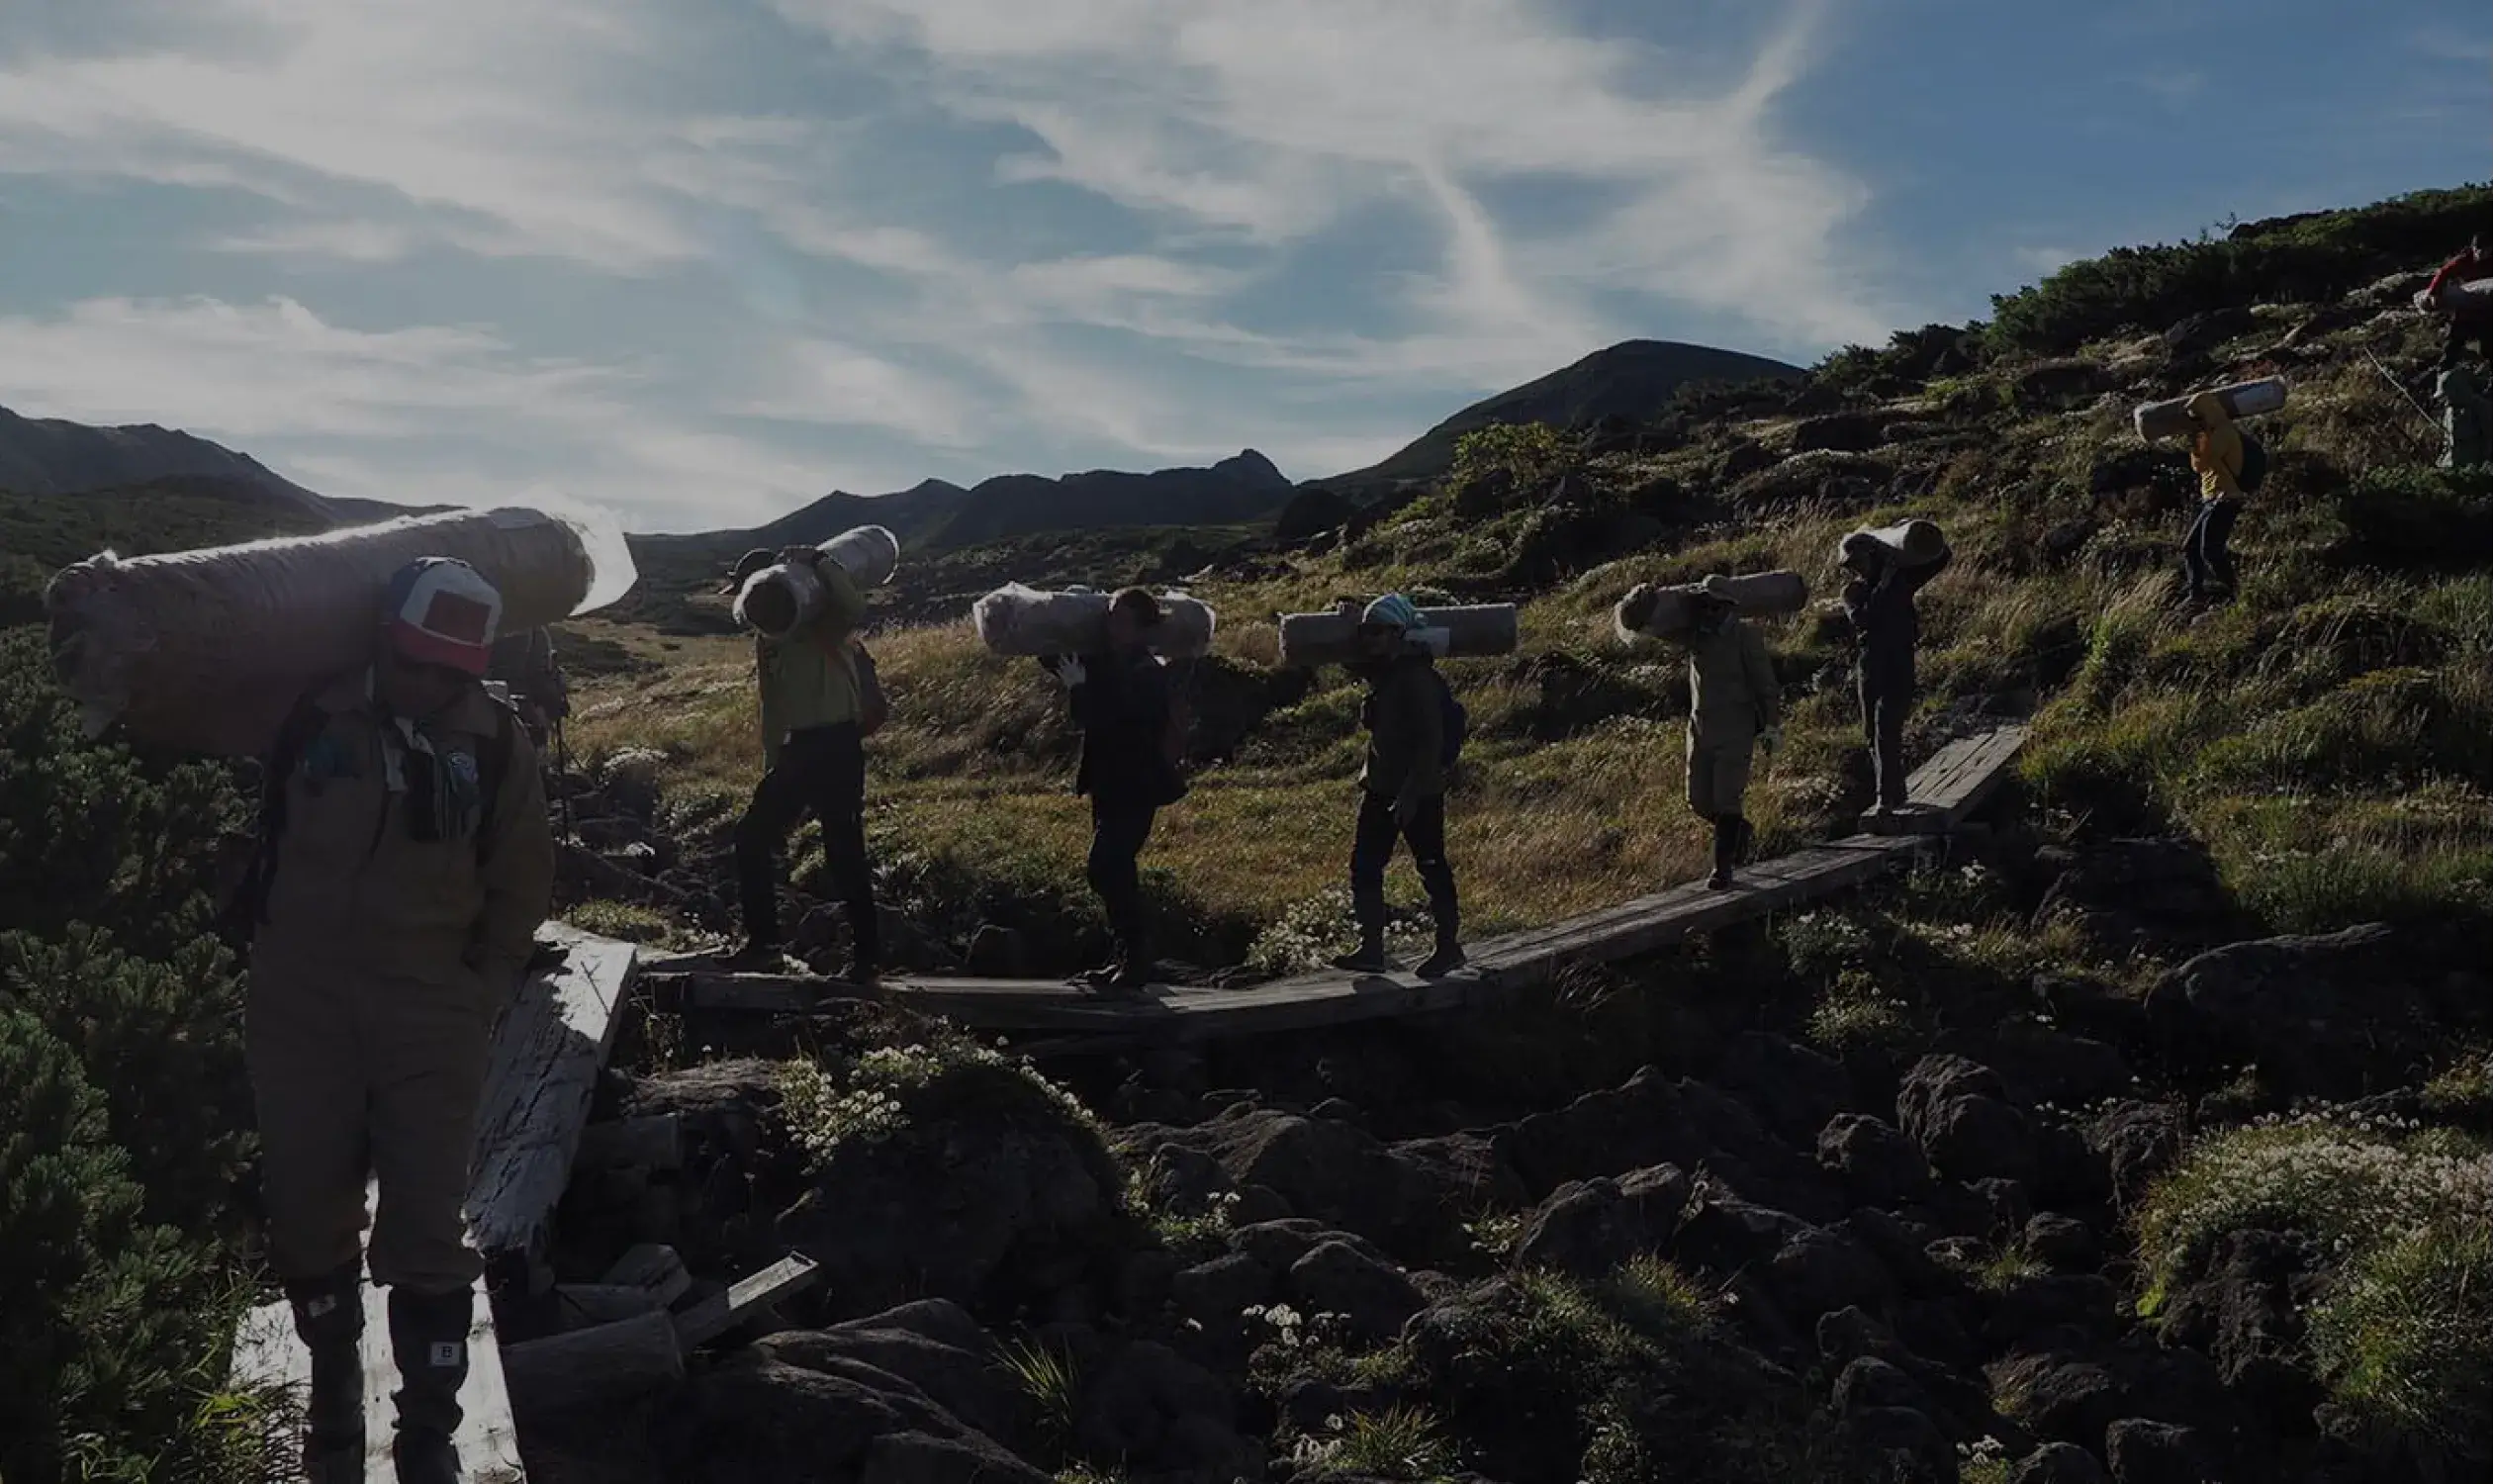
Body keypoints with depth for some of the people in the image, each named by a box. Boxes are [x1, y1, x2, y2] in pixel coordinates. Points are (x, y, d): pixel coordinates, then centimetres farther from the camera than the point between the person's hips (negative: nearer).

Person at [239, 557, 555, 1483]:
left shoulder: (498, 746, -5)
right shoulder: (316, 719, -5)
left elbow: (520, 885, 5)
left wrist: (483, 995, 2)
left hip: (433, 1016, -1)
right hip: (303, 1006, 1)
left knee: (426, 1232, 0)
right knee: (309, 1215, 11)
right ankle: (333, 1400, 32)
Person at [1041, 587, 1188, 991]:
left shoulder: (1147, 675, -19)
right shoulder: (1105, 663, 6)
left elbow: (1099, 720, -27)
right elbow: (1055, 660, 21)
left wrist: (1078, 688, -18)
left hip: (1136, 789, -9)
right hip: (1110, 786, 9)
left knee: (1105, 868, -14)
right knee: (1115, 870, 13)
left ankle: (1135, 960, -7)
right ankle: (1125, 958, 21)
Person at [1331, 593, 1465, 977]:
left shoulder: (1418, 679, -20)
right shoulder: (1382, 672, 7)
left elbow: (1430, 742, -24)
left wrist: (1410, 795, -26)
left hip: (1420, 791, -9)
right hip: (1382, 787, 9)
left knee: (1432, 867, 3)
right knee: (1364, 865, 7)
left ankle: (1450, 946, 16)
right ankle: (1372, 949, 12)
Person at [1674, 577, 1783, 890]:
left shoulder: (1745, 637, -10)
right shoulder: (1694, 636, 4)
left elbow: (1766, 684, -8)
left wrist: (1772, 727, -9)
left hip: (1736, 732, -6)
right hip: (1700, 729, 6)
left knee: (1726, 801, -9)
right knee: (1699, 802, 8)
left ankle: (1723, 868, -1)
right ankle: (1738, 830, 36)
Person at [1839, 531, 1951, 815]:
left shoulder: (1901, 578, 3)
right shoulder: (1852, 592, 6)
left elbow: (1942, 557, 6)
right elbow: (1861, 619, -15)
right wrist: (1883, 584, -19)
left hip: (1899, 666, -4)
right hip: (1869, 666, 4)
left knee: (1887, 731, -16)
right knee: (1873, 734, 10)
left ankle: (1888, 797, -18)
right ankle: (1895, 794, 24)